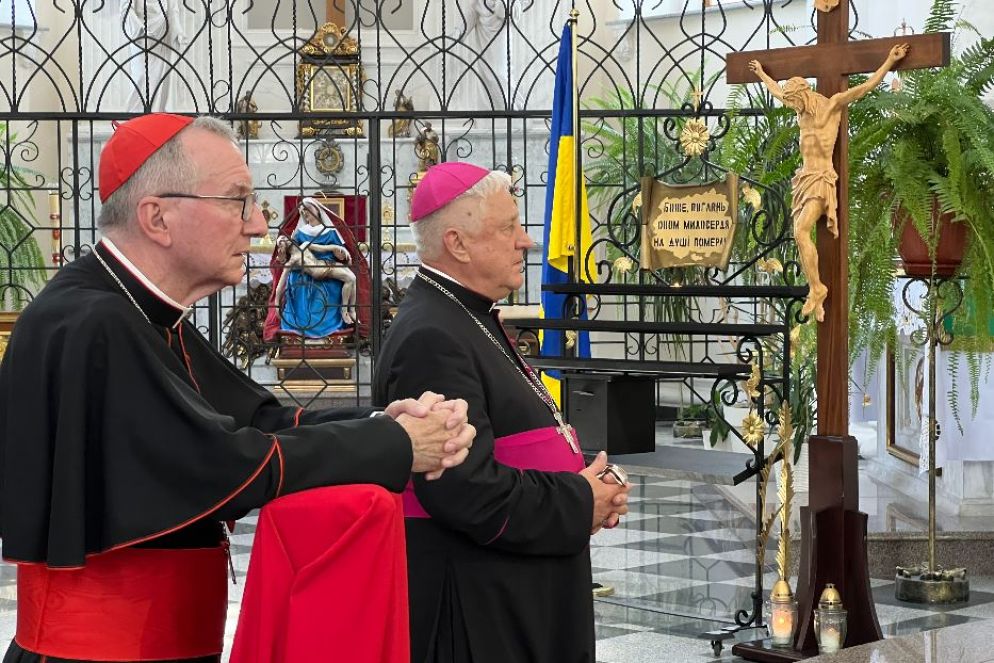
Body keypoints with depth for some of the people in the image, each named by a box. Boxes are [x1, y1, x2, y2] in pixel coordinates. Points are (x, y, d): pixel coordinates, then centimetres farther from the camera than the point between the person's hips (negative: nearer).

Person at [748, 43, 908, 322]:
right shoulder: (803, 109, 15)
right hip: (805, 179, 8)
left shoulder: (832, 105, -5)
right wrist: (761, 74, 46)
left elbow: (866, 86, -10)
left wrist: (890, 61, -15)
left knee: (801, 231, -23)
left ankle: (816, 288, -15)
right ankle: (818, 298, 2)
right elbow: (778, 92, 35)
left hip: (822, 180, -8)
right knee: (800, 237, -1)